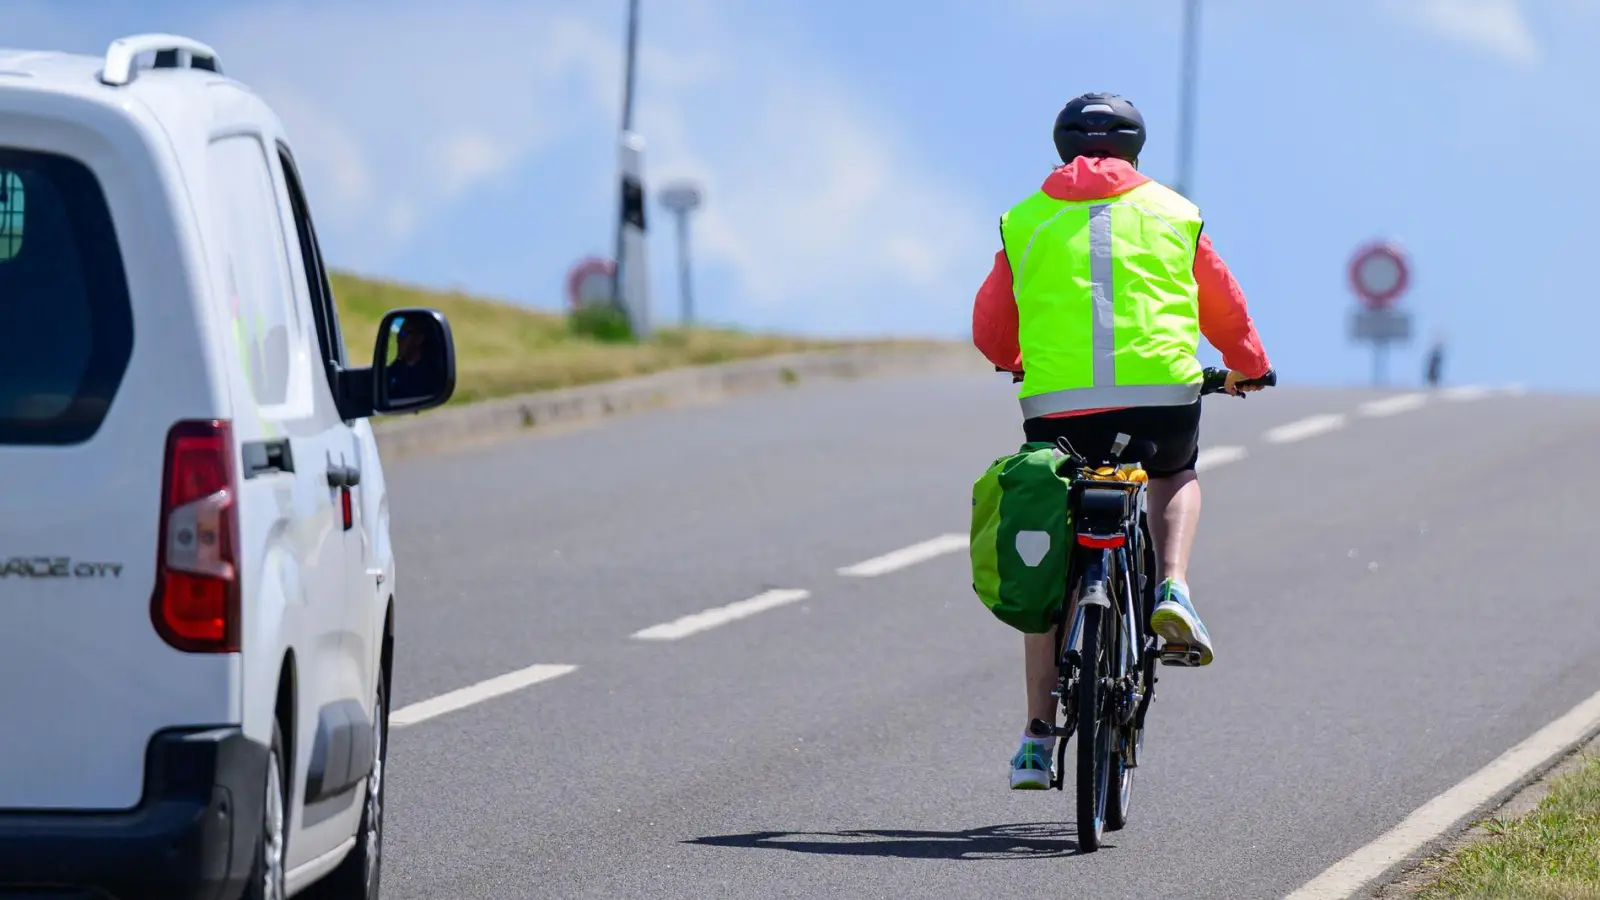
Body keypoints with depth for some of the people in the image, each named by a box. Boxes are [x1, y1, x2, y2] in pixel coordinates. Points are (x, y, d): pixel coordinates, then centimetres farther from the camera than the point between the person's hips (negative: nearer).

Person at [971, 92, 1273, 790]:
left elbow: (990, 328, 20)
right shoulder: (1172, 213, 16)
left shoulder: (1026, 220, 15)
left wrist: (1017, 362, 43)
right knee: (1177, 477, 35)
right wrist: (1247, 366, 46)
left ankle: (1038, 737, 10)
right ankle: (1172, 589, 6)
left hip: (1059, 404, 0)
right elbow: (1225, 309, 25)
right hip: (1163, 396, 0)